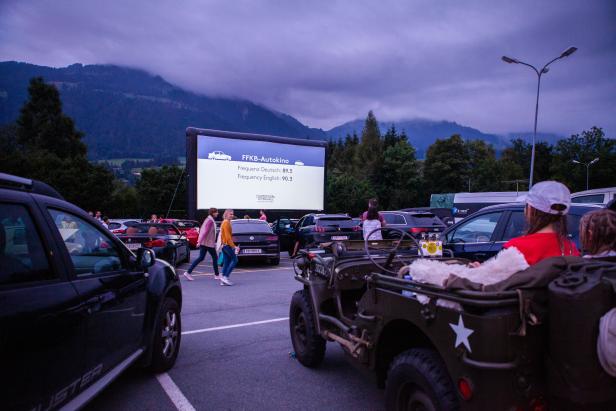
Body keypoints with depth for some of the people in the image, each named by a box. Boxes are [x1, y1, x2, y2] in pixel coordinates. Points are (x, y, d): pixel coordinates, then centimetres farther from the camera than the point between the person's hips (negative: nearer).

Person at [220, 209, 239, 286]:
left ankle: (223, 281, 9)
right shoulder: (226, 223, -13)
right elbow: (228, 236, -20)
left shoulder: (225, 222, 18)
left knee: (226, 262, 9)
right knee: (234, 260, -6)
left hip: (224, 245, 10)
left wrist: (233, 246, 21)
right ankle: (225, 277, -10)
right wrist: (233, 246, -21)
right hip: (227, 245, -10)